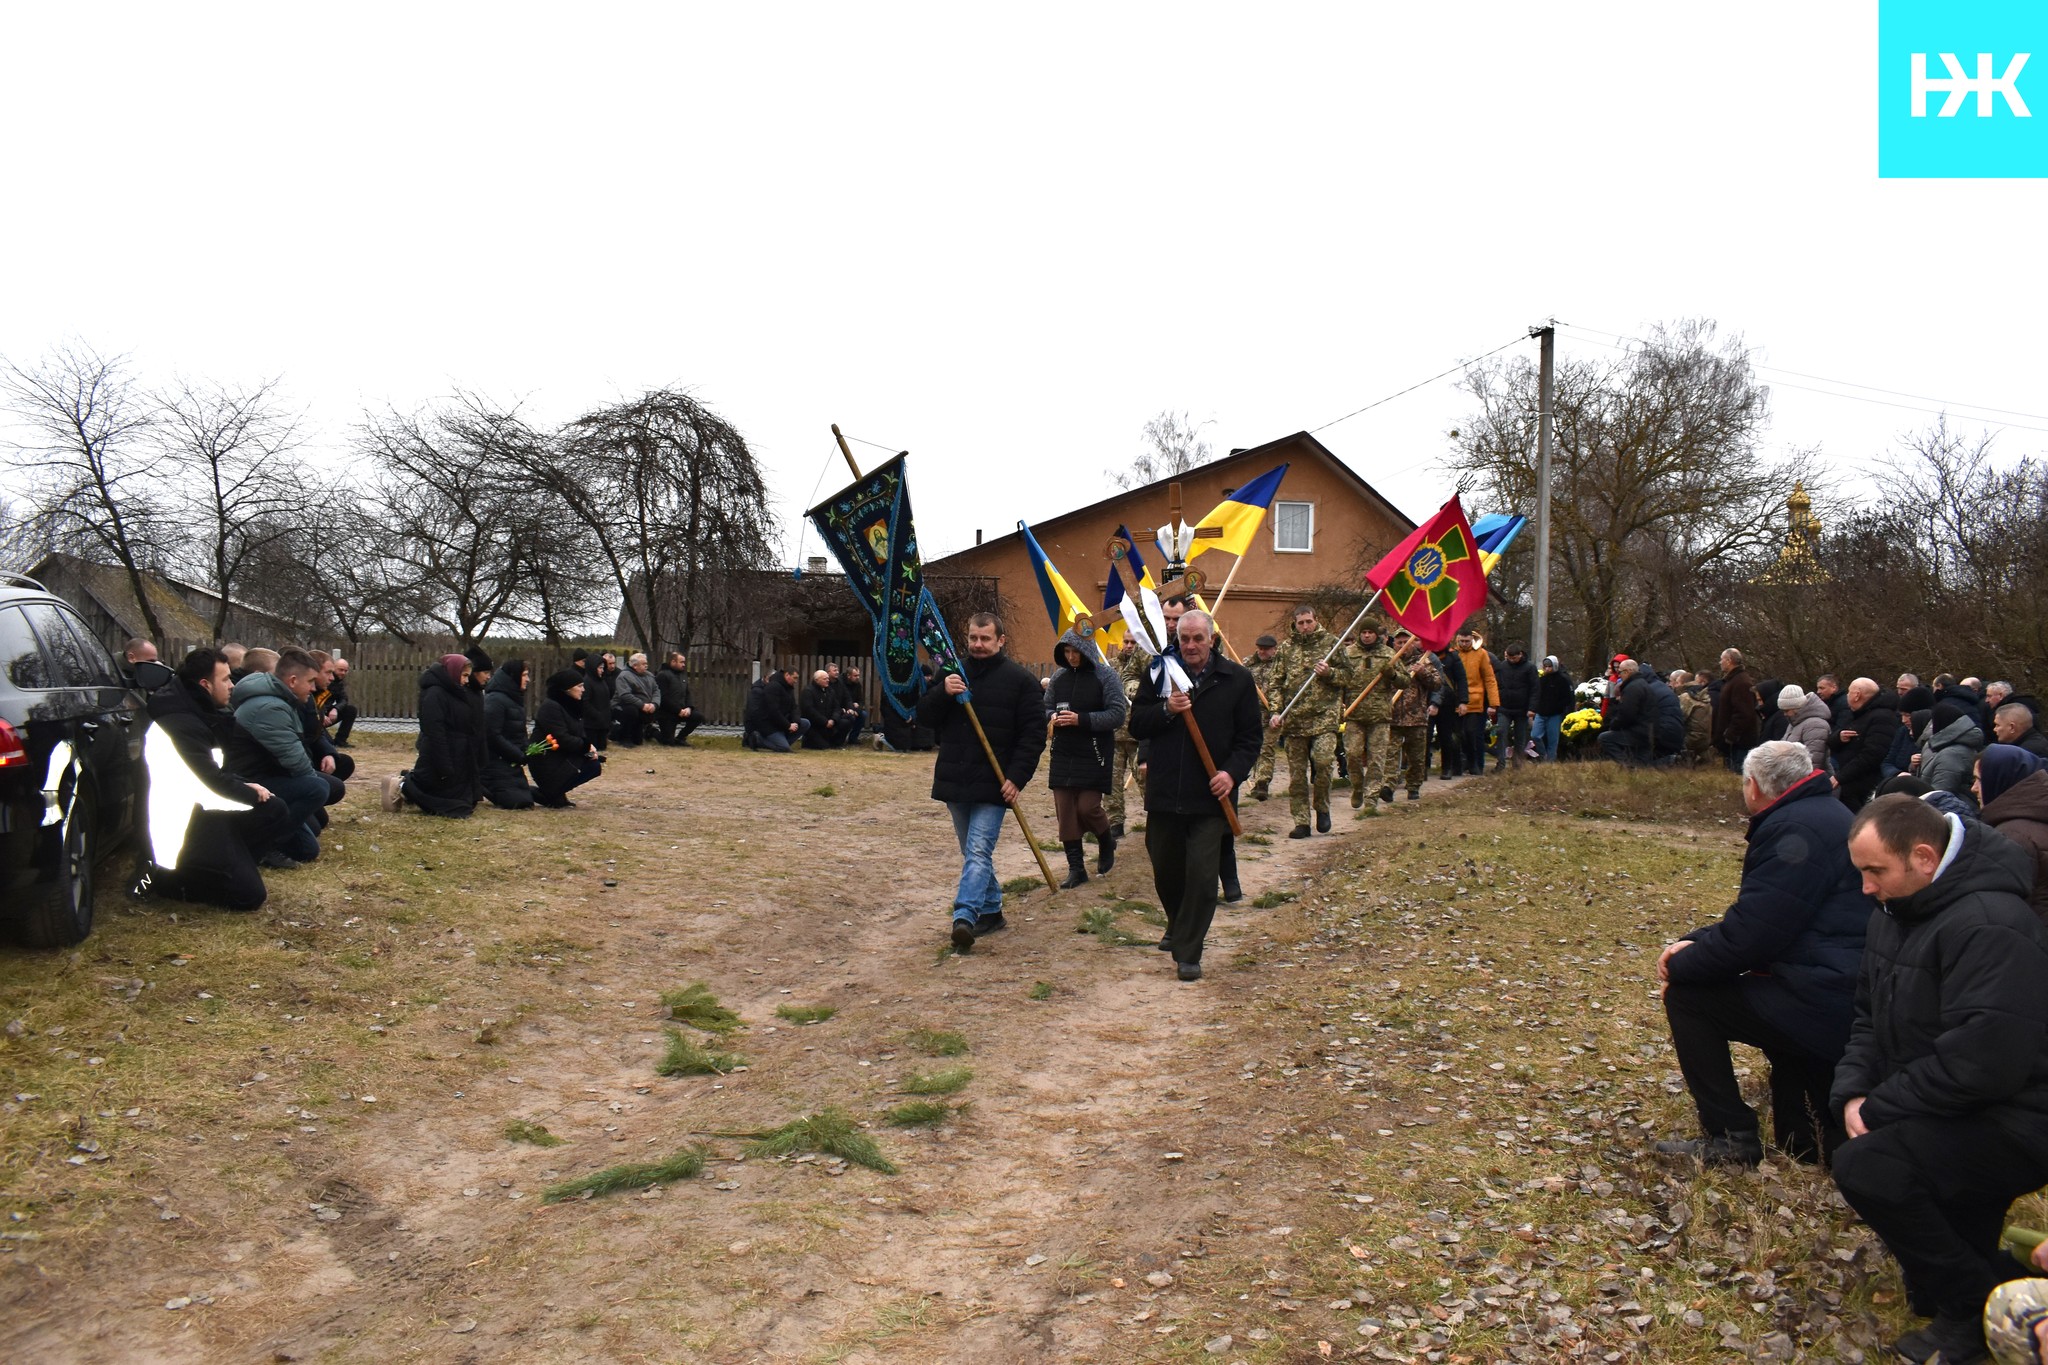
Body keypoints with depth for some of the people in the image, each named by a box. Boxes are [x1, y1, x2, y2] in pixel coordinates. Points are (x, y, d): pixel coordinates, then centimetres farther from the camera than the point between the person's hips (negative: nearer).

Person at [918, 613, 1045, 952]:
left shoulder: (1020, 680, -4)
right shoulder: (953, 672, 8)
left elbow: (1034, 733, -6)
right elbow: (924, 715, 6)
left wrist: (1017, 777, -15)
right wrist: (942, 693, -15)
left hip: (994, 784, -5)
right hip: (955, 782, 5)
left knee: (978, 852, -14)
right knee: (974, 853, 14)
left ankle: (964, 917, -22)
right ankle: (991, 913, 26)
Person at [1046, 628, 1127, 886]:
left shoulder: (1105, 676, -8)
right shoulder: (1059, 676, 7)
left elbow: (1118, 715, -13)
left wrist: (1081, 719, -21)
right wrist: (1052, 717, -8)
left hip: (1094, 757, -5)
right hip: (1063, 756, 5)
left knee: (1087, 807, -7)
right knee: (1065, 812, 2)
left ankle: (1107, 843, 26)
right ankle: (1076, 867, 12)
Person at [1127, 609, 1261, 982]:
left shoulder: (1237, 679, 1)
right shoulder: (1159, 674, 4)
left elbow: (1250, 737, 3)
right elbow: (1136, 724, 2)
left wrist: (1233, 772, -14)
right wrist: (1166, 710, -17)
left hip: (1209, 796, -2)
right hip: (1164, 793, 2)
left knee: (1201, 875, -8)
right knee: (1165, 870, 16)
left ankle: (1188, 954, 1)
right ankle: (1178, 927, 42)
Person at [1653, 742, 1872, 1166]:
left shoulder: (1795, 830, -16)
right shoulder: (1826, 815, 17)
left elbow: (1747, 936, -19)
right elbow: (1758, 920, 21)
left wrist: (1679, 965, -3)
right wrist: (1692, 943, 9)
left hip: (1828, 1009, -10)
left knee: (1686, 994, -3)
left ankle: (1730, 1138, 2)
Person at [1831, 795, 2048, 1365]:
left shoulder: (1990, 927, -25)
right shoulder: (1897, 914, 7)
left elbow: (1983, 1061, -31)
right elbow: (1870, 1015, 13)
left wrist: (1878, 1110, -20)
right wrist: (1853, 1093, -5)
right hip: (1951, 1118, 10)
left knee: (1863, 1165, -26)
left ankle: (1977, 1309, -9)